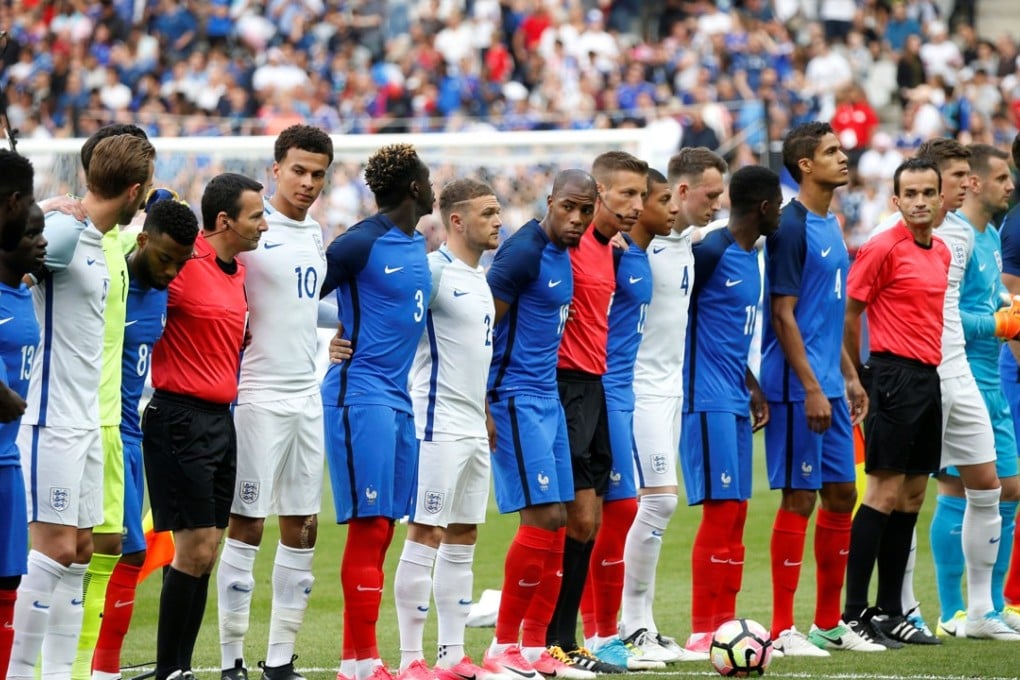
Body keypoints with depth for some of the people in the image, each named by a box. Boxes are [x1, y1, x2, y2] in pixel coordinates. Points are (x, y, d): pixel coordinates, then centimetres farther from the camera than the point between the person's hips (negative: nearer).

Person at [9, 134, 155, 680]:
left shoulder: (95, 241, 13)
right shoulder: (64, 231, -15)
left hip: (85, 423, 9)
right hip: (53, 421, -9)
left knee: (79, 550, 10)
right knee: (54, 549, -9)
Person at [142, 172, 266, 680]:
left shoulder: (238, 271, 14)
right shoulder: (183, 264, -13)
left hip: (220, 419, 8)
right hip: (181, 418, -8)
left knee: (206, 551, 7)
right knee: (194, 547, -9)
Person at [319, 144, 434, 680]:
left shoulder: (417, 245, 13)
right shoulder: (361, 243, -11)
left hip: (398, 397, 8)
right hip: (362, 394, -8)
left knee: (381, 529, 8)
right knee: (370, 526, -8)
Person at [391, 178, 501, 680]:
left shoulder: (478, 277, 16)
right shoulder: (434, 271, -12)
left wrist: (487, 417, 19)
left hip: (474, 427, 9)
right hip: (439, 425, -9)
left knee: (463, 538, 10)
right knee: (426, 535, -7)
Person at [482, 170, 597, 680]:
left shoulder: (563, 253, 12)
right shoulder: (524, 252, -15)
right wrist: (483, 408, -19)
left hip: (547, 397, 9)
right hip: (516, 398, -9)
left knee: (556, 523, 7)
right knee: (542, 517, -12)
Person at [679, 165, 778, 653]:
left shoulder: (749, 257, 16)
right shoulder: (711, 251, -13)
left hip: (734, 399, 10)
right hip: (708, 398, -10)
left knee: (735, 513, 10)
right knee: (721, 509, -10)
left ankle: (725, 625, 14)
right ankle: (702, 632, -6)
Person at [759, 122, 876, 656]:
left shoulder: (830, 226, 15)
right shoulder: (790, 227, -13)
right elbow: (784, 315, -16)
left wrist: (848, 377, 19)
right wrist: (811, 388, -19)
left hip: (828, 388, 9)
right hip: (797, 389, -9)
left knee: (840, 495, 11)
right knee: (800, 497, -6)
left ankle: (829, 624, 19)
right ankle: (782, 630, -1)